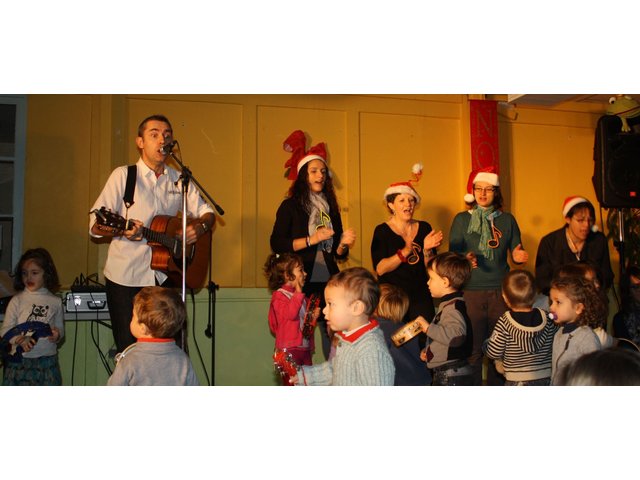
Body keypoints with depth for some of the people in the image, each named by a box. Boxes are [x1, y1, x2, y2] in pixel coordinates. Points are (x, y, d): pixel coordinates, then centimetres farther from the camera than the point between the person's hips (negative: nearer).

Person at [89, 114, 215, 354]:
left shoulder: (178, 180, 8)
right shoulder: (123, 176, -4)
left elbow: (207, 214, 13)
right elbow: (95, 226, -8)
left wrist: (200, 225, -10)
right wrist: (121, 229, -29)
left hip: (165, 277, 3)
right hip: (126, 279, -3)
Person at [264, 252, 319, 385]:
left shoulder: (302, 297, 14)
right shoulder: (279, 295, -9)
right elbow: (290, 314, -25)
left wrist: (313, 316, 5)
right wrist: (298, 292, -18)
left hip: (305, 349, 8)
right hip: (289, 349, -8)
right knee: (292, 383, -2)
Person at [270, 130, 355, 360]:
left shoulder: (330, 207, 16)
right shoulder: (290, 206, 2)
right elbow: (276, 244, -9)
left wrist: (344, 244, -3)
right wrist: (312, 239, -13)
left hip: (328, 282, 4)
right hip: (301, 283, -4)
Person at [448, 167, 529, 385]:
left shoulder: (507, 219, 10)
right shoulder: (462, 219, 5)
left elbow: (517, 253, 12)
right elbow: (452, 254, 3)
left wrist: (518, 256, -11)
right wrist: (466, 258, -18)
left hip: (501, 292, 2)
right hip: (471, 291, -1)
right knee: (473, 349, -2)